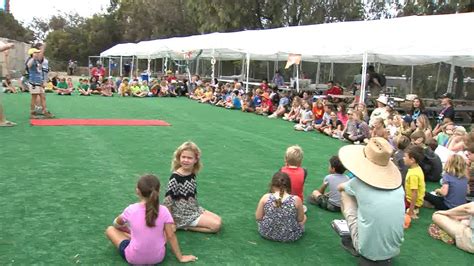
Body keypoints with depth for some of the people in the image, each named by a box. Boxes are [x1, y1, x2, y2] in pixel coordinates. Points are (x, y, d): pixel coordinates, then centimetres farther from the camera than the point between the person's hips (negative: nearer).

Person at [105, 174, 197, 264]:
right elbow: (171, 236, -9)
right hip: (158, 258, 1)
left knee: (110, 229, 17)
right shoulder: (163, 211, -13)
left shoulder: (130, 209, -12)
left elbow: (118, 223, 10)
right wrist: (180, 257, 2)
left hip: (133, 259, 0)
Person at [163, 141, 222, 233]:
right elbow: (168, 200, -20)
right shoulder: (175, 178, -23)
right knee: (216, 225, -11)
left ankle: (187, 225, 5)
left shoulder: (192, 174, -1)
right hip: (183, 215, -8)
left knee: (219, 220, 7)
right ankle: (184, 226, -2)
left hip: (194, 209, 8)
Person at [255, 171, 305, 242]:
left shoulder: (265, 198, -16)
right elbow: (300, 219, -5)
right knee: (304, 216, 27)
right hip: (290, 236, -1)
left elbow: (258, 218, -7)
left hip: (267, 233, 1)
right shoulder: (296, 200, -19)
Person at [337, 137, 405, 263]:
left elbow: (340, 187, 15)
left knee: (344, 194, 9)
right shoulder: (398, 185, -1)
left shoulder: (359, 183, -9)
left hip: (367, 251, -4)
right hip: (394, 250, 4)